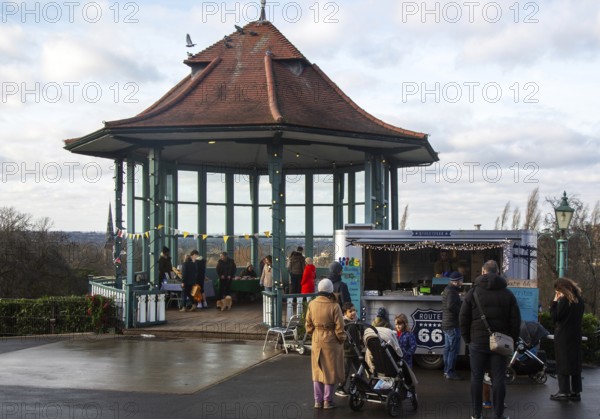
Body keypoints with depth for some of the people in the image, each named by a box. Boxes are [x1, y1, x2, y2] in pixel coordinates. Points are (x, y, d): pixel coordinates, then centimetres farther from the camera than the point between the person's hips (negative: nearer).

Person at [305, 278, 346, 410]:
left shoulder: (312, 304, -6)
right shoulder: (334, 306, -19)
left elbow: (308, 325, 2)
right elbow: (339, 328, -14)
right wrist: (342, 339, 2)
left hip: (316, 342, 4)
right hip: (331, 342, -4)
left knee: (317, 371, 15)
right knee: (330, 372, 9)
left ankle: (318, 401, 20)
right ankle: (327, 401, 15)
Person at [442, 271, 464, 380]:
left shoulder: (447, 290, 15)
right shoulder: (452, 291, -18)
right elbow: (451, 306, -29)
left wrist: (462, 304, 9)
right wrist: (462, 311, -17)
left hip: (446, 324, 11)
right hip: (453, 325, -11)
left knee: (448, 348, 16)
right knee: (453, 349, -7)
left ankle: (446, 371, 24)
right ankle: (450, 373, -5)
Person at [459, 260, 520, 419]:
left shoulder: (473, 292, 1)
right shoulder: (507, 294, 4)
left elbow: (463, 318, 1)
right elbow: (515, 320, 4)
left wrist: (467, 339, 10)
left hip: (478, 342, -1)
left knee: (477, 378, 6)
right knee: (498, 379, 5)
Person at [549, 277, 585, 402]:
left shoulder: (564, 300, -16)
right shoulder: (579, 299, 8)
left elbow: (555, 317, -13)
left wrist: (554, 302, -9)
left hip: (563, 337, -7)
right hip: (576, 335, 7)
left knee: (563, 364, -2)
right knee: (575, 362, 11)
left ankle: (564, 392, -1)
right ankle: (576, 391, 14)